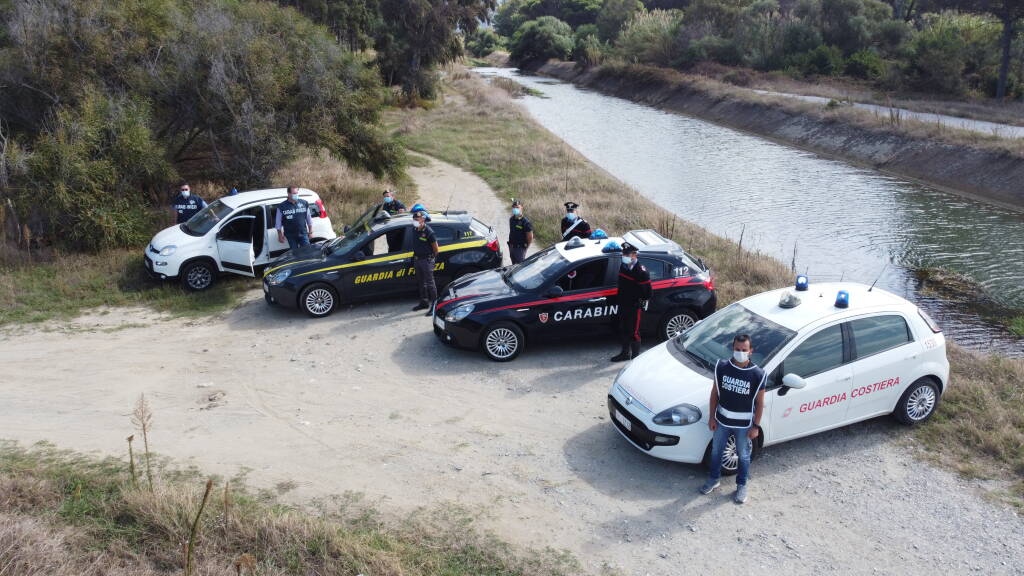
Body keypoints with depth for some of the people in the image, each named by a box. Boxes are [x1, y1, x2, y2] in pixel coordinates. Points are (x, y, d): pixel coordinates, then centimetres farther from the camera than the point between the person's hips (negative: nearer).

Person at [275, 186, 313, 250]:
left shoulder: (304, 203, 3)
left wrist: (310, 231, 13)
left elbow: (308, 218, 12)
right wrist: (280, 235, 3)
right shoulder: (282, 207, -4)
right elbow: (278, 222, 3)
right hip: (291, 236, -1)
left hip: (303, 234, 1)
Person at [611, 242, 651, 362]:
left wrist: (643, 302, -12)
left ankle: (635, 356, 9)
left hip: (635, 307, -8)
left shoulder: (641, 271, -17)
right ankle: (625, 353, 31)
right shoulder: (623, 267, 8)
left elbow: (647, 289, -14)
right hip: (623, 305, 8)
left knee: (634, 332, -2)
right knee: (623, 330, 17)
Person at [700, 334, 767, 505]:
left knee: (744, 456, 18)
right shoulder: (721, 367, -13)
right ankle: (714, 479, 44)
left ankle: (742, 486, 40)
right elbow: (715, 392, -2)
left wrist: (755, 426, -7)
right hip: (722, 421, 2)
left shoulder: (758, 374, -19)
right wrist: (712, 417, 0)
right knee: (716, 452, 21)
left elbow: (760, 403, -9)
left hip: (744, 425, -2)